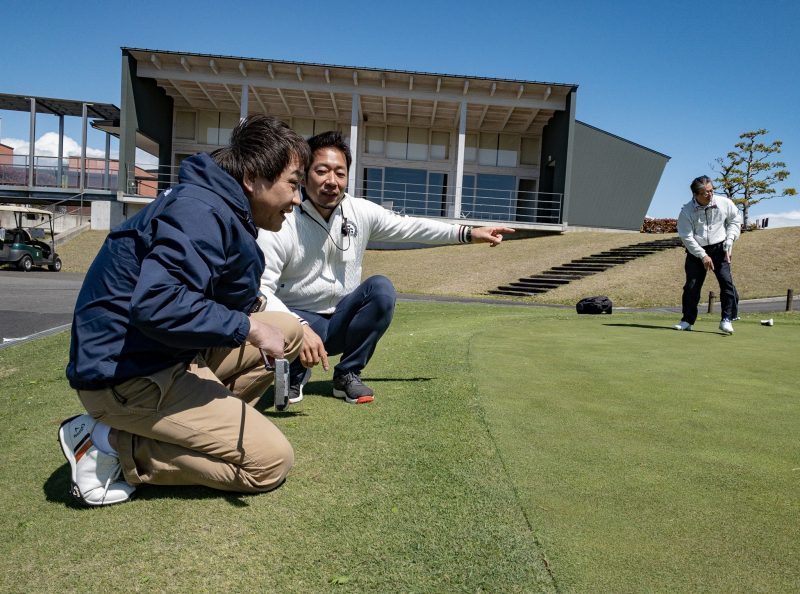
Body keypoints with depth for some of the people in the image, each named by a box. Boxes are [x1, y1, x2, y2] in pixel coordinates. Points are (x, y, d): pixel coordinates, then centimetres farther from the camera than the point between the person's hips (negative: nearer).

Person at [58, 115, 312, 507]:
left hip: (169, 356, 10)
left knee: (288, 330, 9)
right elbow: (156, 305, -32)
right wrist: (247, 327, -23)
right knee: (273, 461, -9)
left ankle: (200, 423, 2)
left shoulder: (228, 214, 12)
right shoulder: (201, 211, -20)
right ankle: (110, 443, -5)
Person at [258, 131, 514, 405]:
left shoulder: (361, 212, -6)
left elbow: (410, 227, 4)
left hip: (341, 323, 4)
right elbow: (261, 289, -26)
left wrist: (468, 233, 1)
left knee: (381, 289, -23)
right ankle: (294, 374, 3)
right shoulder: (282, 223, -20)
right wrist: (300, 328, -42)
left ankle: (347, 375, -5)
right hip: (297, 320, -3)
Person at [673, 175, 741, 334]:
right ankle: (687, 320, 11)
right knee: (692, 285, -1)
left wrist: (729, 240, -3)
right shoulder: (686, 211, -11)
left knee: (726, 282, -11)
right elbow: (687, 237, -12)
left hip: (719, 249, 1)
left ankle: (726, 320, -2)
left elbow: (735, 220, 11)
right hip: (696, 251, -1)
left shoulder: (725, 203, -5)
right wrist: (703, 255, -15)